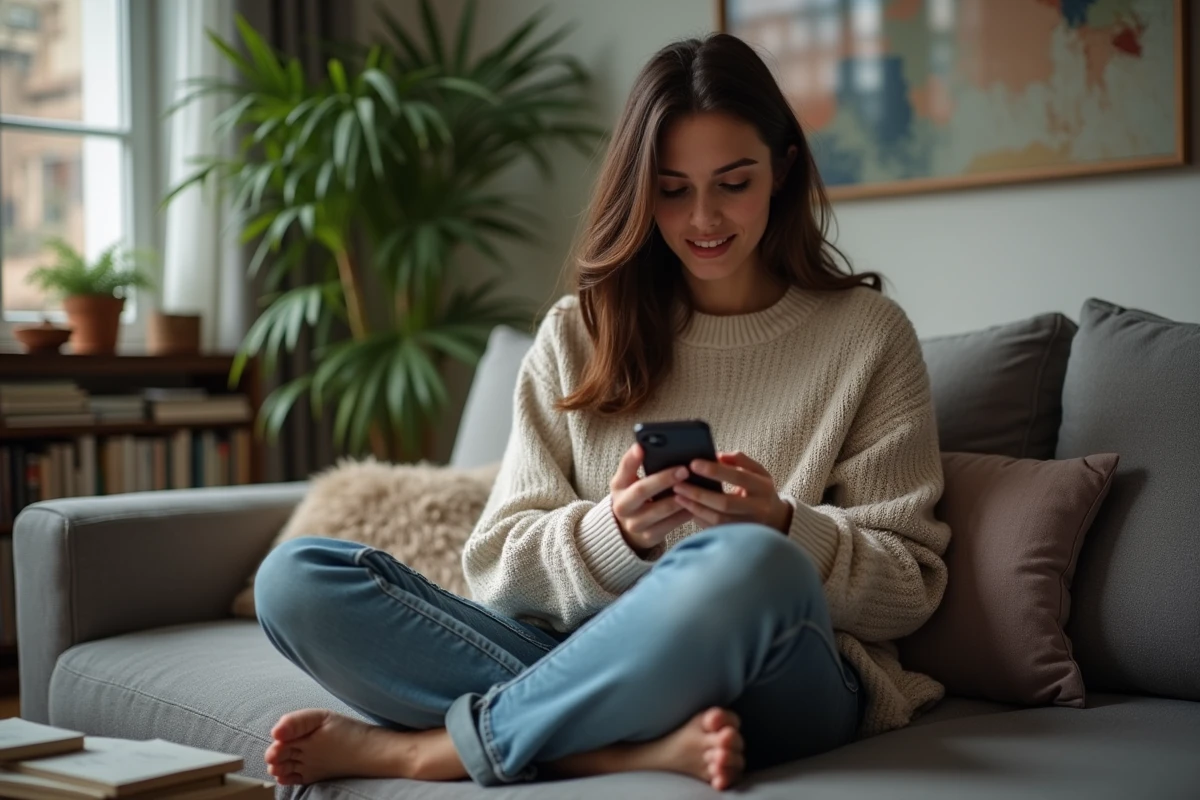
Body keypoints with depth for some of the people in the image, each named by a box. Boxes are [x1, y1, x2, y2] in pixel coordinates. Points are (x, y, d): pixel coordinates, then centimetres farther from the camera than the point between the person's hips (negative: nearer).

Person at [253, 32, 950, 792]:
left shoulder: (867, 335, 6)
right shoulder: (577, 336, 12)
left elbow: (909, 589, 3)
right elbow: (496, 563, 5)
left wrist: (782, 528, -17)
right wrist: (614, 535, -16)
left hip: (776, 687, -2)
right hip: (582, 661, 3)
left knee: (749, 565, -38)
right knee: (294, 579, -15)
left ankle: (424, 746, -18)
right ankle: (641, 748, -26)